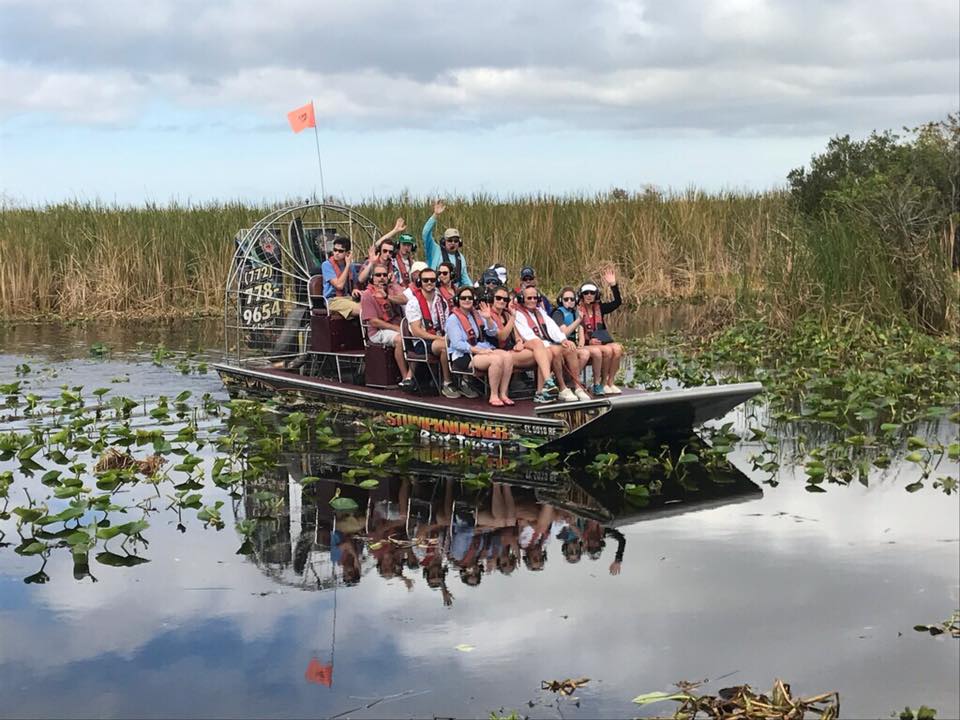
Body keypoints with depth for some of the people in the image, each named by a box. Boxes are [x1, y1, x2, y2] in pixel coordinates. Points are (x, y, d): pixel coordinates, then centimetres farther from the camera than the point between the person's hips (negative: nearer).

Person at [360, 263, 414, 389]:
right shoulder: (368, 295, -1)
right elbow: (374, 322, -10)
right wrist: (396, 328, -15)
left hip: (396, 327, 6)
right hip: (378, 332, -6)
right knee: (400, 339, -35)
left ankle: (410, 376, -28)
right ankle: (405, 378, -28)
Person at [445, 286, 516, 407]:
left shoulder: (476, 315, 17)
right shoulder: (453, 319, -4)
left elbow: (493, 333, 12)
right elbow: (457, 344, -14)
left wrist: (488, 318, -6)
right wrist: (479, 350, -20)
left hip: (482, 350, 7)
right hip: (463, 356, -7)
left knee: (508, 356, -21)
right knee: (497, 359, -31)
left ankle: (503, 394, -18)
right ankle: (493, 396, -22)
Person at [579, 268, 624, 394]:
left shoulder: (599, 308, 15)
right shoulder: (578, 311, -2)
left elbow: (617, 302, 6)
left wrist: (613, 285, -3)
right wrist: (588, 341, -21)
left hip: (602, 342, 5)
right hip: (586, 345, -5)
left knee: (617, 349, -25)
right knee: (608, 350, -31)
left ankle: (610, 382, -18)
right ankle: (603, 383, -16)